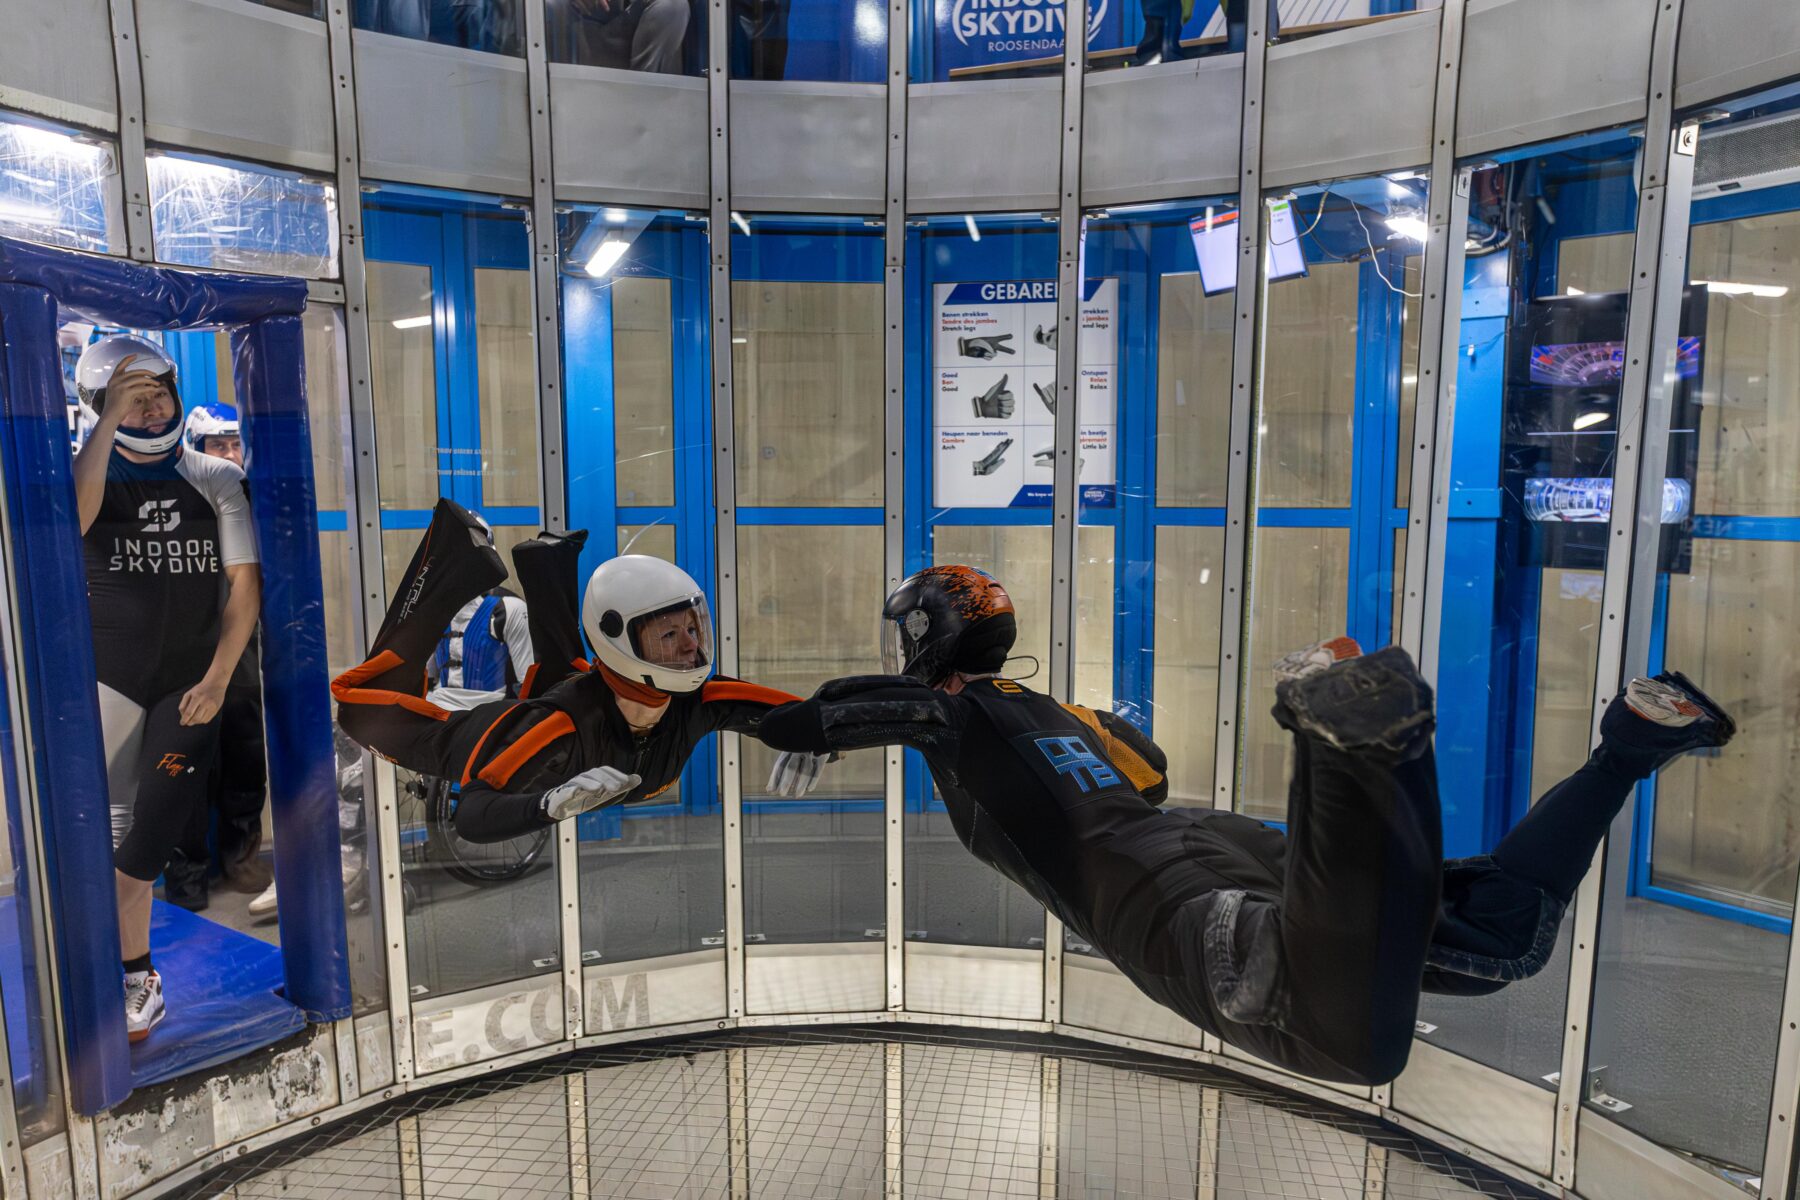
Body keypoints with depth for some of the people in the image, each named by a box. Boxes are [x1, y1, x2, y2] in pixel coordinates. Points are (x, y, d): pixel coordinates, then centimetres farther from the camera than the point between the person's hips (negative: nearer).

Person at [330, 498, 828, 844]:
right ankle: (454, 564, 11)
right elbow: (470, 815, -48)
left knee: (565, 669, 39)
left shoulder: (696, 700, -35)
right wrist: (555, 803, -67)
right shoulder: (565, 722, -48)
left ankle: (545, 564, 34)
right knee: (367, 705, 12)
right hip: (485, 735, -4)